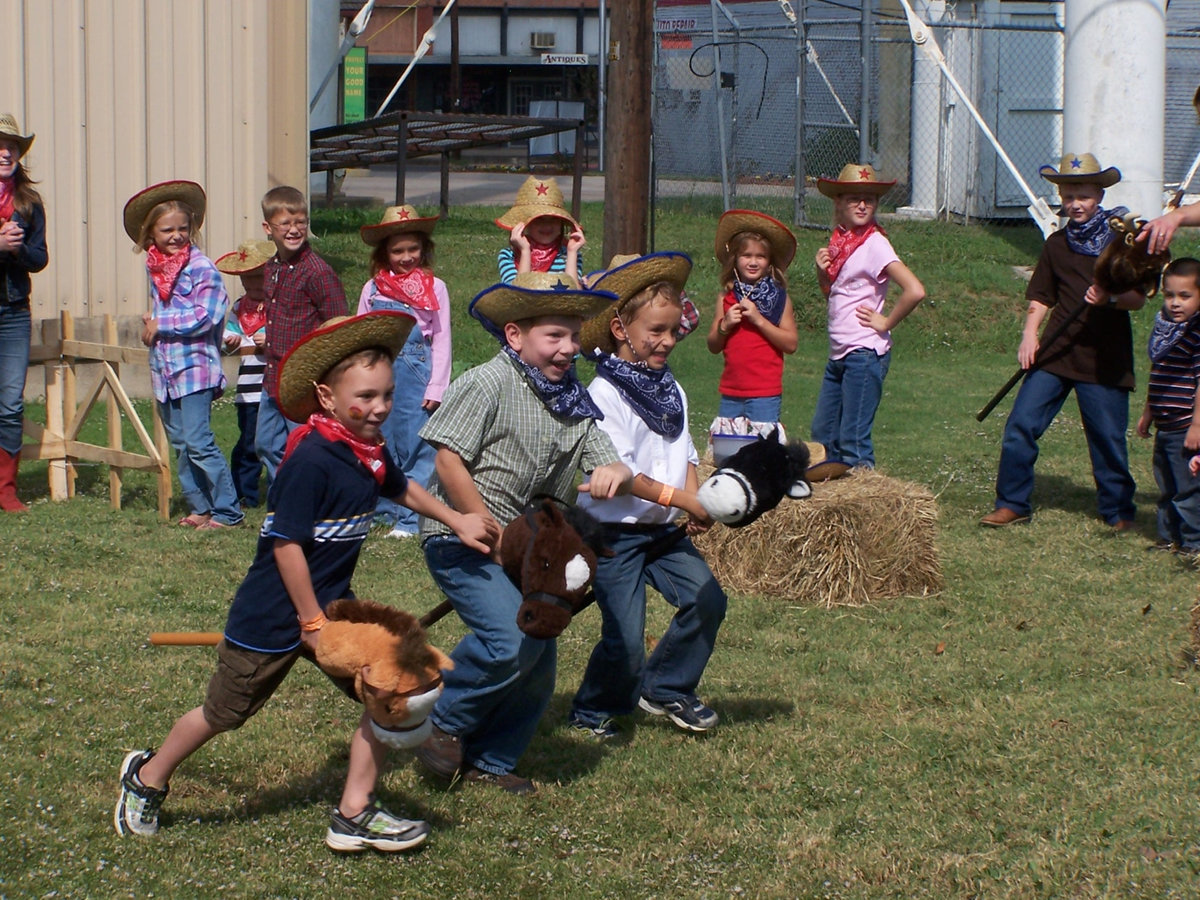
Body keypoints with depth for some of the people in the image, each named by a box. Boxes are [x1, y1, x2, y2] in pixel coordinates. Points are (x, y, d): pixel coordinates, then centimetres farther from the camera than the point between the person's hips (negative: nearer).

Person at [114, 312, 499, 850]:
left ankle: (354, 815, 6)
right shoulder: (311, 459, -25)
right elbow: (287, 543, -24)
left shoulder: (369, 452, 1)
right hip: (274, 616, -8)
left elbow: (400, 489, 25)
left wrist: (457, 520, 24)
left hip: (331, 603, 8)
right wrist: (312, 622, -20)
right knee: (224, 713, 9)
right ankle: (147, 778, 35)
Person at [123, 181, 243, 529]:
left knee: (198, 442, -12)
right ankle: (199, 508, 18)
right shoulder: (155, 267, 11)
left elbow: (204, 318, -17)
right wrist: (150, 324, 3)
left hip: (195, 366, -8)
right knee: (180, 444, 10)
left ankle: (227, 511, -8)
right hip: (164, 367, 8)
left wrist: (159, 324, -11)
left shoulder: (202, 268, -11)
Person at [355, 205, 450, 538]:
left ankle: (410, 519, -2)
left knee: (417, 448, -5)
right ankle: (384, 510, 16)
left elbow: (441, 339, 2)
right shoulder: (373, 289, 9)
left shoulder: (435, 288, 3)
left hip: (417, 372, -3)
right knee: (382, 445, 6)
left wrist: (436, 387, -5)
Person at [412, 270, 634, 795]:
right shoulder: (489, 384, -14)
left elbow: (609, 463, 6)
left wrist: (615, 473, -20)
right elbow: (448, 461, -18)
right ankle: (443, 722, -4)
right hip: (464, 536, -8)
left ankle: (488, 762, 25)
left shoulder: (574, 402, 9)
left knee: (538, 669, 7)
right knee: (512, 639, -26)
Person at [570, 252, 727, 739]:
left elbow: (685, 453, 15)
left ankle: (665, 688, 13)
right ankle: (592, 711, 18)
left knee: (707, 598, -8)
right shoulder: (605, 395, -15)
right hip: (614, 532, -7)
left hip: (663, 530, 7)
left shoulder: (670, 389, 10)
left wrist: (695, 504, -3)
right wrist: (680, 498, -21)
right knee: (625, 639, -9)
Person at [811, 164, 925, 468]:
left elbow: (915, 291, -25)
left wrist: (885, 323, -13)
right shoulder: (840, 241, 10)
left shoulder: (875, 243, -13)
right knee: (822, 434, 13)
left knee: (853, 442, -5)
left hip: (865, 354, -8)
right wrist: (822, 271, 2)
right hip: (838, 353, 8)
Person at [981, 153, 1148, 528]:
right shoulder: (1056, 244, 13)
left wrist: (1110, 298, -24)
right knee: (1020, 425, -4)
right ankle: (1013, 504, 7)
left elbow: (1139, 298, -3)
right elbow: (1041, 297, 15)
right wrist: (1029, 335, -2)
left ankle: (1118, 511, 17)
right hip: (1057, 352, 3)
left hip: (1105, 356, -3)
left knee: (1108, 437, 0)